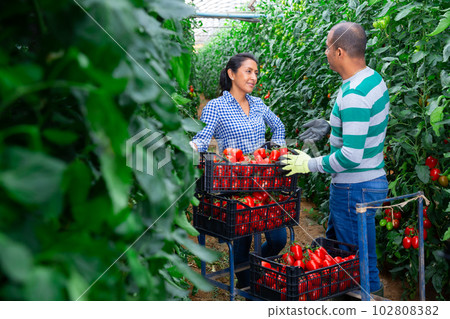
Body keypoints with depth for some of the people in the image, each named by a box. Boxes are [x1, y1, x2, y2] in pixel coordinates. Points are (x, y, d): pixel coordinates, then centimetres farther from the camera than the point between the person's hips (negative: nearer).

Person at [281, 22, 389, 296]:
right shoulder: (374, 79, 5)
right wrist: (331, 127, 14)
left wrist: (311, 164, -17)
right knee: (334, 243, 25)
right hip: (372, 179, 10)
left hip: (355, 189, -10)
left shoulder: (354, 95, -27)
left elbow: (351, 156, -29)